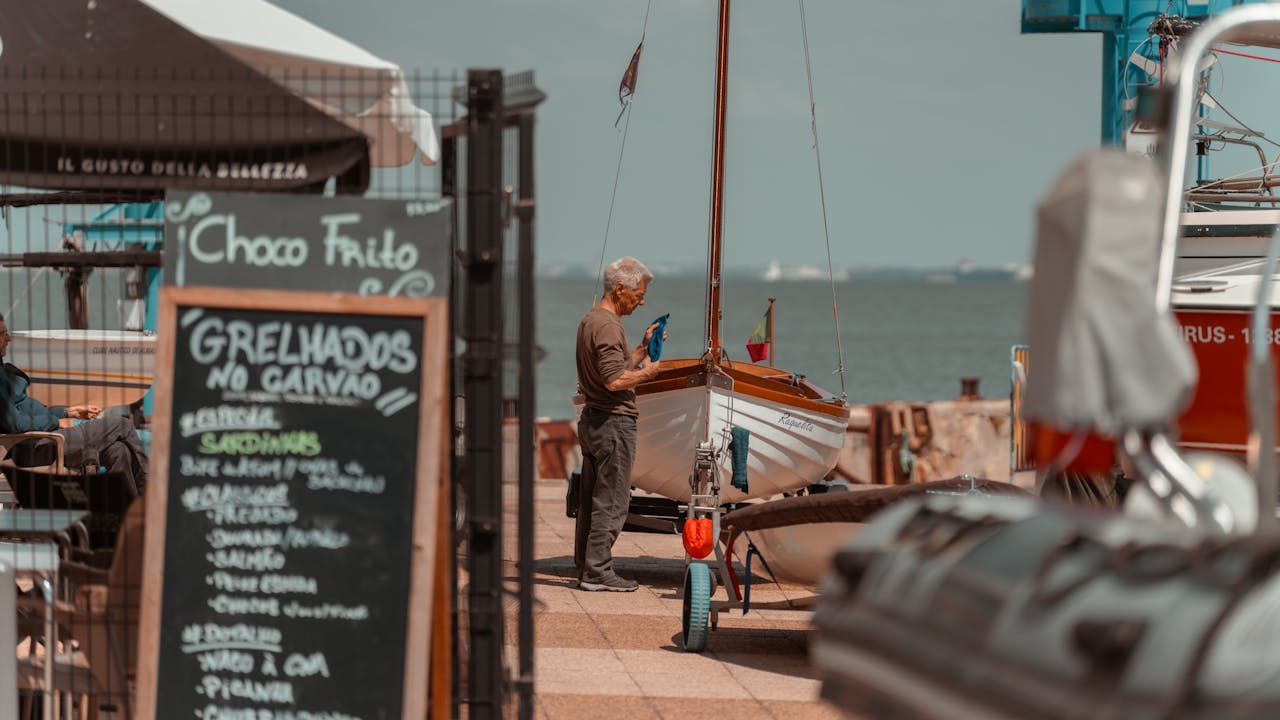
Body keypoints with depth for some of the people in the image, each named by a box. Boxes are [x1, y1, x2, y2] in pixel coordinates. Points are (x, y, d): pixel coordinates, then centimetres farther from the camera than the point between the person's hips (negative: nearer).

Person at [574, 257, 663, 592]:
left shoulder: (590, 320, 16)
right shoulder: (607, 325, -17)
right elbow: (615, 380, -24)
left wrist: (644, 347, 18)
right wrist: (646, 372, -9)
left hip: (592, 419, 10)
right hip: (614, 422, -10)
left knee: (591, 499, 12)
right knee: (611, 501, -6)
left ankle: (585, 566, 15)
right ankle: (597, 571, -6)